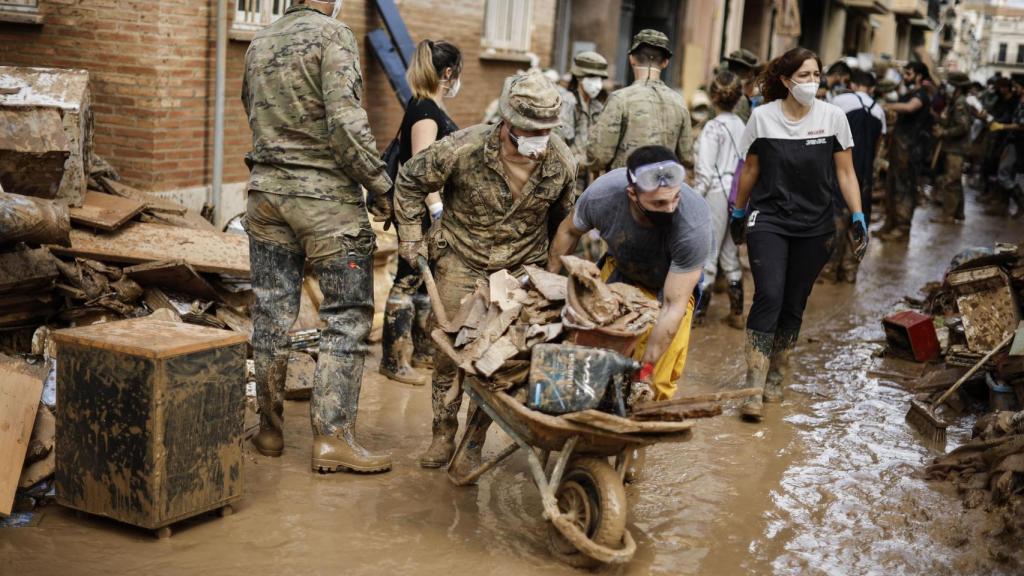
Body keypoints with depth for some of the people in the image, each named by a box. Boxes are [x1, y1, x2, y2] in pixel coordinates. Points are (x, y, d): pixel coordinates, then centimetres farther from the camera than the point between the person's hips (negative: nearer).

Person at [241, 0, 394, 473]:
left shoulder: (259, 43, 13)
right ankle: (332, 437, -3)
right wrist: (379, 184, -11)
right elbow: (344, 120, -18)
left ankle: (269, 429, 20)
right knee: (347, 318, 0)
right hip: (325, 195, -7)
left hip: (265, 189, 7)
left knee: (271, 313, 11)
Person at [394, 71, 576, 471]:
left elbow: (562, 218, 8)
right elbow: (409, 182, -5)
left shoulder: (562, 163, -13)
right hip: (461, 261, -1)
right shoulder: (463, 150, -22)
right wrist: (410, 238, -4)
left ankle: (476, 439, 15)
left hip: (522, 268, 2)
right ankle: (443, 434, 19)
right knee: (449, 349, 1)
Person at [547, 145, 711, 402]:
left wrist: (646, 367, -31)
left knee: (659, 379, -10)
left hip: (673, 282, -2)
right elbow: (568, 231, -5)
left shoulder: (693, 225, -39)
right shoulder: (601, 195, -31)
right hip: (619, 268, 2)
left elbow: (673, 307, -31)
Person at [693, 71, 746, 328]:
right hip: (737, 194, 6)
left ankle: (698, 311, 5)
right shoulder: (742, 126, 6)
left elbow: (705, 171, -14)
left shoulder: (713, 127, -11)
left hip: (716, 193, -6)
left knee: (707, 254, 0)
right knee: (730, 254, 14)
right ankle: (737, 313, 19)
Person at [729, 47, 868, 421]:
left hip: (814, 228, 2)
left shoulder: (833, 117, -2)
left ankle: (776, 380, 23)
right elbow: (750, 170, 9)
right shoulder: (762, 117, -3)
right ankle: (754, 389, -13)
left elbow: (845, 173, 3)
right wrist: (738, 214, 16)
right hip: (768, 222, -2)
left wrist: (858, 218, -4)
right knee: (769, 297, -15)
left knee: (794, 306, 7)